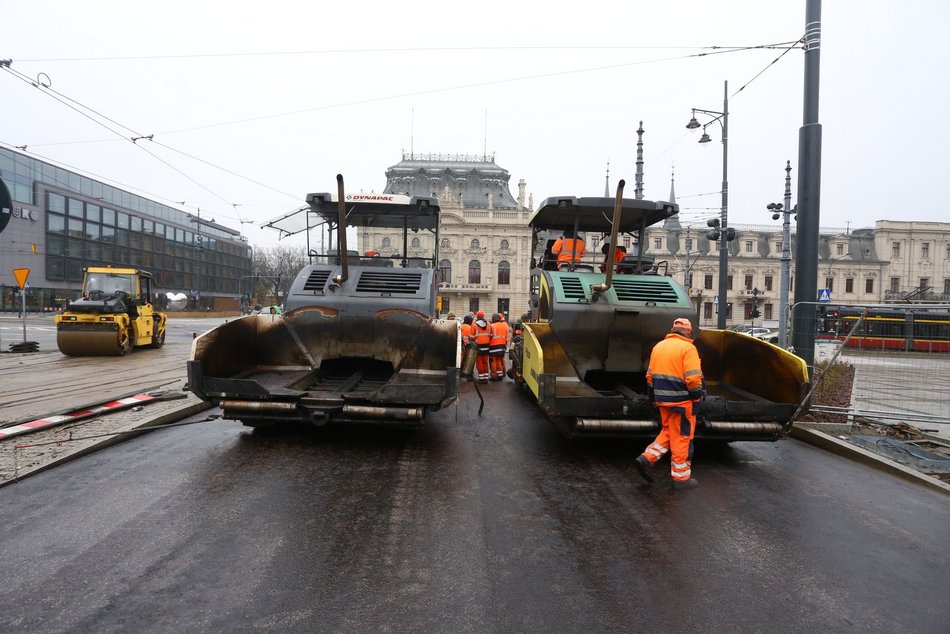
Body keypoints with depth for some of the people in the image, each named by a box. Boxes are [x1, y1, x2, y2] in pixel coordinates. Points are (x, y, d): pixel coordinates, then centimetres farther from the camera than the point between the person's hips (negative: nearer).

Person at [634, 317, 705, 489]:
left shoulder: (658, 346, 10)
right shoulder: (687, 348, -12)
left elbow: (650, 375, 13)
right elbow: (693, 378, -20)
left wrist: (654, 395, 21)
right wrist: (698, 394, -5)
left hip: (662, 398, 7)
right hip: (682, 400, -7)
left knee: (668, 432, 20)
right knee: (682, 437, 4)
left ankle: (647, 458, 7)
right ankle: (681, 477, 13)